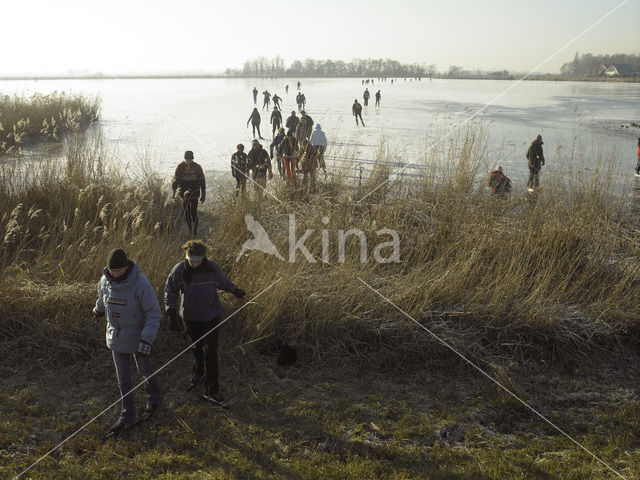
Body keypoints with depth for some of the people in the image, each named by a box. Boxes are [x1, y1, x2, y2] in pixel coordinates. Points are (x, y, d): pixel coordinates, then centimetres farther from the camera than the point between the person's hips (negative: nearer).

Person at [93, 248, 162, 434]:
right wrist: (98, 310, 36)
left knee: (144, 370, 18)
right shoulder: (105, 280, -9)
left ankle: (154, 398, 45)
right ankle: (127, 416, 20)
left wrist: (147, 340, -28)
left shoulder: (141, 283, -25)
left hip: (137, 337, -4)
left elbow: (154, 313, -21)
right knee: (123, 378, 9)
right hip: (116, 337, 4)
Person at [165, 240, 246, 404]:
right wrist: (171, 312, -13)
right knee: (196, 348, 19)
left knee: (211, 353, -1)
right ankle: (197, 373, 47)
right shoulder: (179, 270, -14)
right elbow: (170, 291, -4)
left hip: (211, 317, -1)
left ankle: (211, 390, 7)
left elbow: (224, 282, 8)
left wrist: (236, 291, 25)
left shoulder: (212, 268, -13)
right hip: (189, 317, 1)